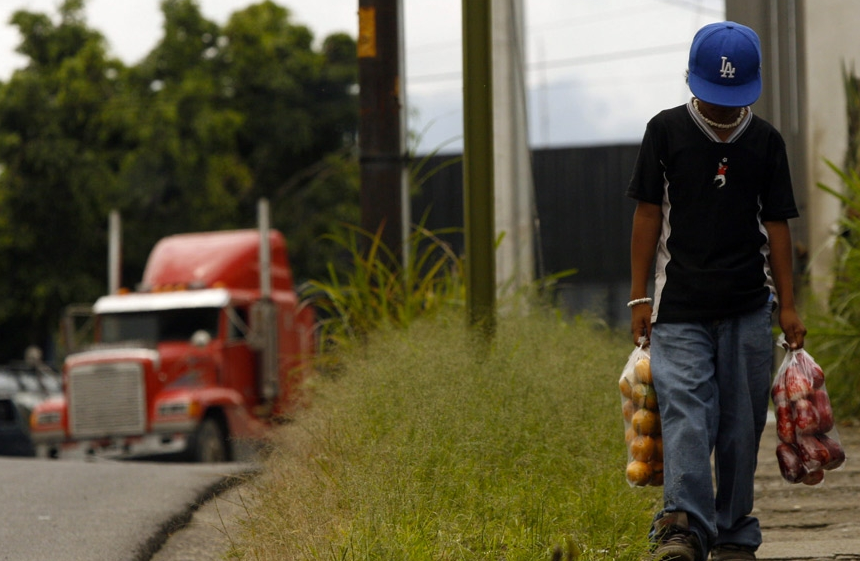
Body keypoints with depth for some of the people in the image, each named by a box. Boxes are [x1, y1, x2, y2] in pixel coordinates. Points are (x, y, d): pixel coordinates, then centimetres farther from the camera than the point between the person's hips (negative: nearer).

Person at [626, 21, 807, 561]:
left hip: (748, 310, 2)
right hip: (680, 308, -2)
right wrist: (639, 297, 1)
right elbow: (649, 214, 4)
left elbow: (776, 225, 9)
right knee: (685, 415, -15)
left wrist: (788, 306, 5)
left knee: (742, 425, 4)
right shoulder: (667, 131, 2)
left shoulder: (766, 141, 7)